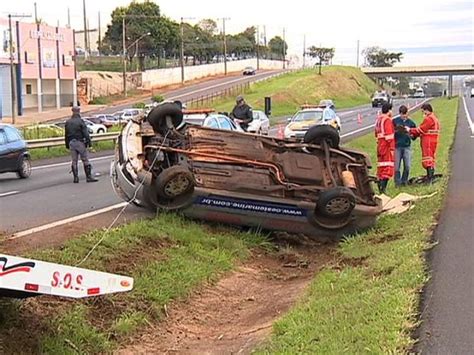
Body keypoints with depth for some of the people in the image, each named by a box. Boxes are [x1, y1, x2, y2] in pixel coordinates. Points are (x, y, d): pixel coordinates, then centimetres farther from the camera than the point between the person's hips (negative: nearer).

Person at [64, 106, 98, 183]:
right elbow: (85, 133, -13)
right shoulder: (80, 121, -9)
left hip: (71, 143, 5)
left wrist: (67, 144, 19)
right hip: (80, 142, -5)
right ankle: (89, 177, -2)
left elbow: (66, 135, 13)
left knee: (74, 161, 9)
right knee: (85, 160, -1)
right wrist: (88, 141, -10)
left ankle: (75, 178, 9)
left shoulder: (68, 122, 8)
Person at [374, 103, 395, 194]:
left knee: (381, 167, 14)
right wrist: (392, 148, -17)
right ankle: (383, 188, -17)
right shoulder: (387, 120, -13)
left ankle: (380, 186, 17)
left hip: (379, 145, 9)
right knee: (388, 168, -9)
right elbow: (389, 135, -18)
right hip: (387, 146, -9)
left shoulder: (378, 119, 15)